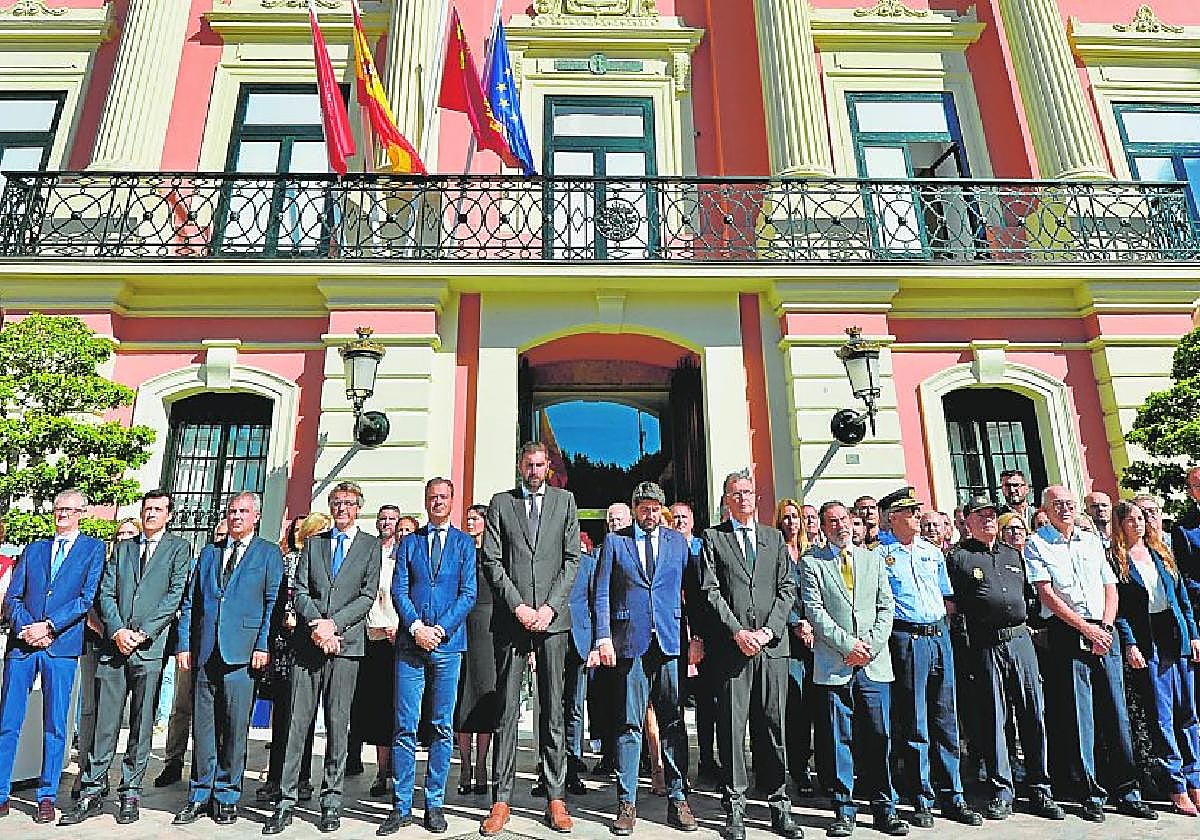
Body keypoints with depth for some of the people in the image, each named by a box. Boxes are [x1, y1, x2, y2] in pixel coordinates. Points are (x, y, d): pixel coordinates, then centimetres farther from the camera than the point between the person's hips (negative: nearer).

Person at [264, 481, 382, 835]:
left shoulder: (371, 545, 6)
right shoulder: (313, 544, 14)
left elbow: (368, 595, -1)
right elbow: (300, 590, 6)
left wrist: (334, 624, -11)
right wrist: (317, 626, -9)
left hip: (346, 642, -2)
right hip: (308, 642, 2)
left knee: (338, 723, 4)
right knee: (297, 722, 2)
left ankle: (331, 802, 15)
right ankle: (285, 802, 12)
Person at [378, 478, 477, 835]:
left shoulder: (464, 543, 6)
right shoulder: (409, 543, 11)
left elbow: (468, 594, -1)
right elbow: (398, 590, 3)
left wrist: (440, 629, -11)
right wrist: (416, 627, -11)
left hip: (448, 644, -1)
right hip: (410, 643, 1)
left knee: (443, 727, 6)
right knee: (405, 727, 3)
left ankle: (434, 805, 18)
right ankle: (401, 806, 15)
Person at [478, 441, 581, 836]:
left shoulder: (565, 501, 11)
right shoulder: (500, 503, 9)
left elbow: (571, 559, 4)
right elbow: (491, 561, 2)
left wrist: (549, 607, -6)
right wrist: (518, 606, -7)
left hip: (552, 618, 0)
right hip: (511, 618, 0)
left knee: (552, 711, 6)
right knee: (506, 711, 4)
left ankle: (556, 799, 14)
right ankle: (501, 801, 13)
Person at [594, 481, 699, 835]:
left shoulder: (678, 541, 12)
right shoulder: (614, 542, 6)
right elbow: (601, 593, 3)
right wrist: (604, 637, -6)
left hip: (671, 642, 2)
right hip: (630, 643, -1)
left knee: (674, 723, 7)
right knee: (630, 725, 4)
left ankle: (677, 800, 19)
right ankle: (627, 803, 15)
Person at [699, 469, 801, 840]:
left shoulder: (774, 538, 14)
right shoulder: (713, 538, 6)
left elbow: (787, 588, 8)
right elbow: (711, 591, -1)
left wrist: (767, 630, -5)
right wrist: (737, 631, -10)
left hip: (772, 643, 2)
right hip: (731, 645, -2)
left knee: (773, 725, 7)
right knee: (731, 726, 2)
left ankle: (779, 806, 18)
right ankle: (735, 808, 13)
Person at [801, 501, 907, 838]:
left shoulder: (872, 559, 13)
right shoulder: (812, 562, 2)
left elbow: (886, 607, 8)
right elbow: (814, 610, -5)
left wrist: (871, 646, -5)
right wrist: (848, 643, -12)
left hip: (874, 662, 3)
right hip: (834, 665, -2)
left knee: (880, 736, 6)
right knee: (840, 739, 4)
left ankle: (884, 808, 20)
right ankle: (844, 810, 15)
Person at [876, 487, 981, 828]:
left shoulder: (933, 551, 14)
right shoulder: (881, 554, -2)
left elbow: (946, 595, 19)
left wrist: (945, 626, 9)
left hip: (940, 636, 5)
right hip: (906, 639, -5)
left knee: (946, 720, 10)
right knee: (914, 724, 2)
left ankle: (952, 797, 21)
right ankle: (923, 800, 14)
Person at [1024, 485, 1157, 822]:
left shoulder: (1092, 541, 16)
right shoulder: (1036, 544, 0)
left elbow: (1110, 586, 13)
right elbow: (1046, 593, -7)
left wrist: (1106, 626, -2)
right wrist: (1086, 628, -10)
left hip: (1104, 632, 4)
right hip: (1066, 634, -4)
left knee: (1116, 712, 6)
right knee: (1078, 716, 0)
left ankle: (1127, 792, 16)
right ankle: (1091, 795, 9)